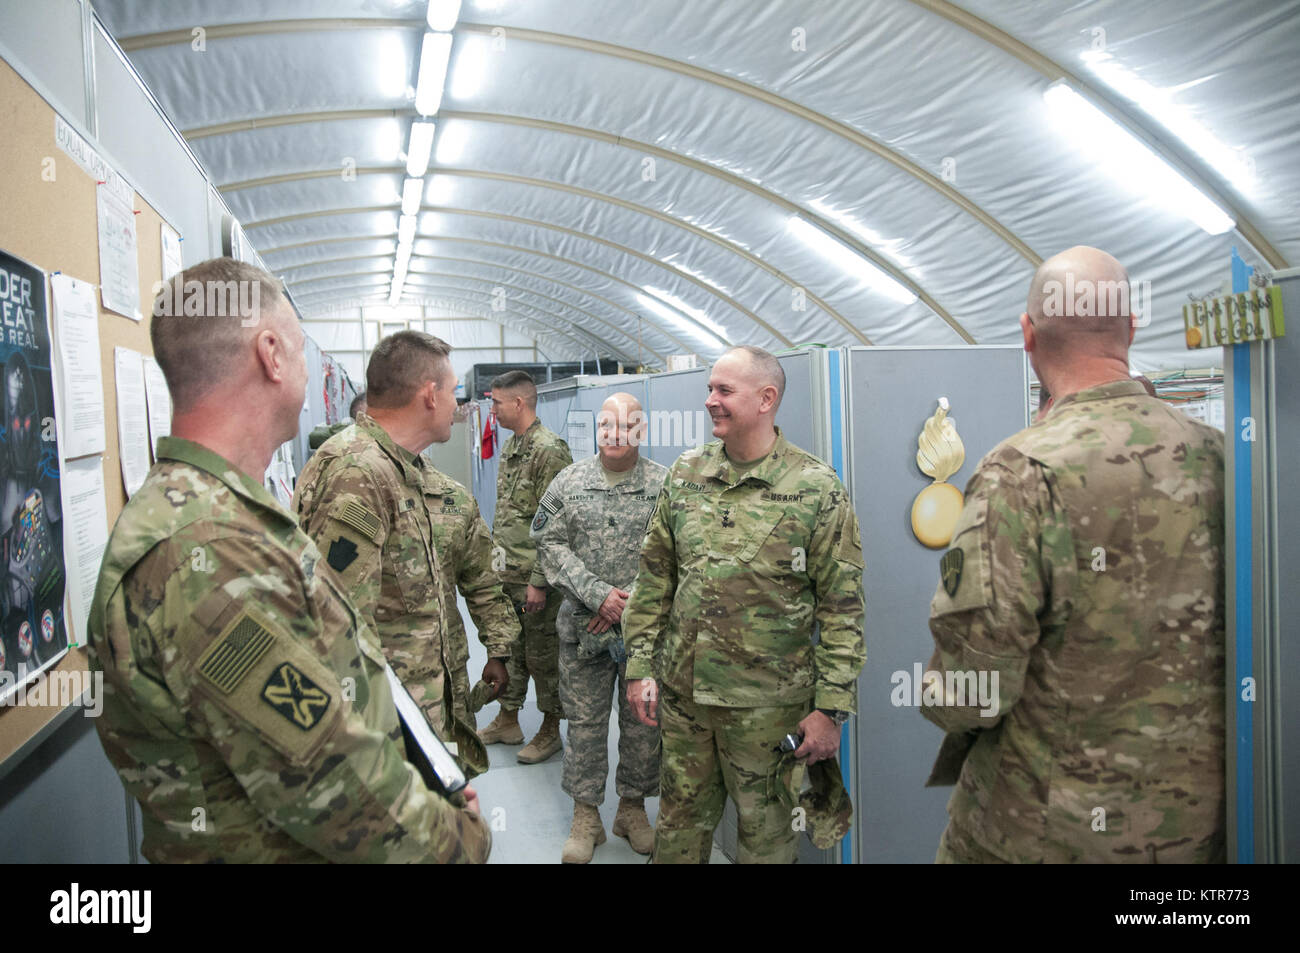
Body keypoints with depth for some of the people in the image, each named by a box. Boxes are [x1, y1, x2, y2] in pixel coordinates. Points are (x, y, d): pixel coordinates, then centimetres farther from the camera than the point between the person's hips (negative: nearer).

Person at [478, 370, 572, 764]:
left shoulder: (549, 450, -17)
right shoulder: (509, 447, 12)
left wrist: (539, 581, -21)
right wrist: (494, 562, 18)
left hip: (534, 579, -9)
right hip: (505, 574, 9)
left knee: (542, 656, 4)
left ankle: (550, 730, 20)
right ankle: (507, 722, 32)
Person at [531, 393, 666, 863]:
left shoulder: (667, 484, -2)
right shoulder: (569, 481, 1)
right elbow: (551, 545, -3)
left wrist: (633, 602, -12)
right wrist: (597, 594, -13)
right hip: (583, 627, 1)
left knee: (643, 719, 11)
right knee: (584, 720, 8)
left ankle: (633, 806, 30)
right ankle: (586, 815, 23)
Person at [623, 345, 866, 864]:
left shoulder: (816, 489, -11)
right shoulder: (685, 473, 3)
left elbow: (841, 607, -9)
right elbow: (655, 574, 8)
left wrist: (832, 707, -11)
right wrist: (641, 664, 4)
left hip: (766, 702, -4)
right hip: (681, 690, 4)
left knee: (765, 831, 14)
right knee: (680, 821, 19)